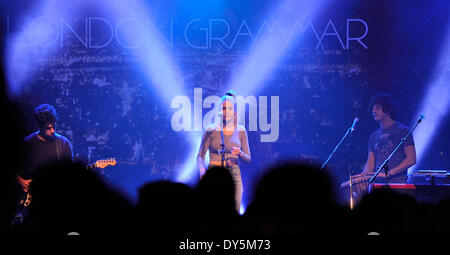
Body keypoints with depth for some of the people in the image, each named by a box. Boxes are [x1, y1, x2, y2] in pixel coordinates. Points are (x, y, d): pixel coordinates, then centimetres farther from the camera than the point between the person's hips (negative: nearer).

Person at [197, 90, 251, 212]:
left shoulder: (241, 131, 8)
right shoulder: (211, 130, 1)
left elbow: (248, 159, 10)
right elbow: (200, 156, 0)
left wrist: (240, 153, -12)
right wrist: (202, 170, -20)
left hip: (234, 175, 2)